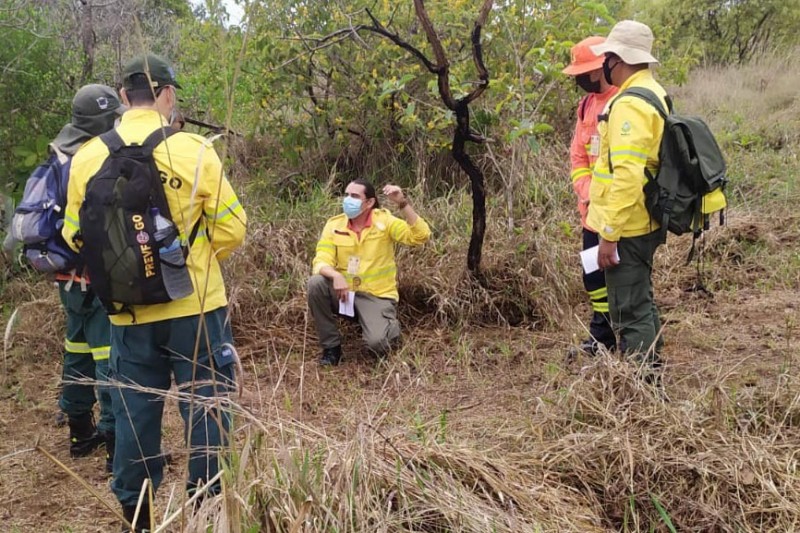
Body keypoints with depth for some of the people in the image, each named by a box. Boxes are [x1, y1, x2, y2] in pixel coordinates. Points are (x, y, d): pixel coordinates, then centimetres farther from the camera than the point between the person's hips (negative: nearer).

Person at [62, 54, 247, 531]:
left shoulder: (87, 157, -2)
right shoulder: (193, 150, -11)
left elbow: (75, 235, 5)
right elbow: (231, 228, -7)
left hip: (127, 312, 3)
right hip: (195, 307, -3)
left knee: (134, 413, 15)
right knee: (205, 409, 10)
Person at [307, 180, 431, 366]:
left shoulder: (384, 220, -9)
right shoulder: (334, 225, -3)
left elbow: (421, 236, -20)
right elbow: (321, 262, -10)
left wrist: (402, 203, -30)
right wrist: (335, 276, -33)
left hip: (377, 296, -3)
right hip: (344, 292, 3)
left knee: (377, 343, -26)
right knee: (315, 283, -27)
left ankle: (392, 327, 16)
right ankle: (331, 346, -8)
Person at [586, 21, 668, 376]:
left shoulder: (629, 104, -20)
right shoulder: (653, 94, 12)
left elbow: (627, 175, -27)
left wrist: (609, 234, -23)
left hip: (626, 227, -10)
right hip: (644, 222, 11)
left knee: (630, 312, -3)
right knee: (641, 303, 21)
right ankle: (651, 372, 33)